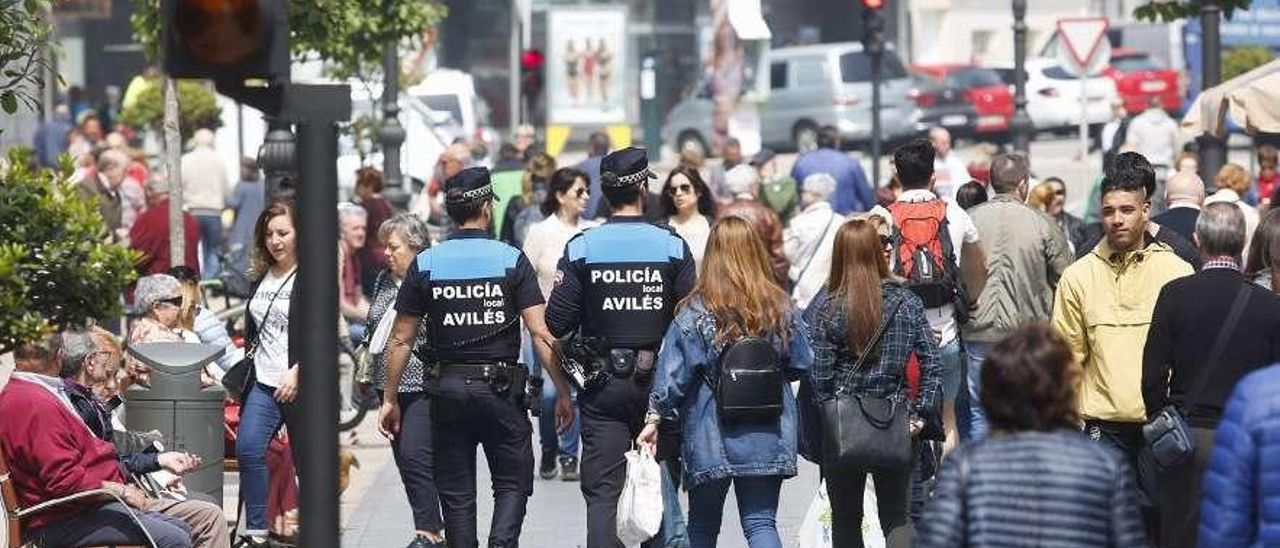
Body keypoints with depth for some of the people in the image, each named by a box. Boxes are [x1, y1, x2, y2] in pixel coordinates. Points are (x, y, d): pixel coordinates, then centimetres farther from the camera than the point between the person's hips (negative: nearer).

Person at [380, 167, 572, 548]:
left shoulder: (426, 264, 0)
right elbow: (540, 333, -10)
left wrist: (389, 399, 10)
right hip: (500, 388, -2)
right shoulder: (511, 260, -6)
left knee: (456, 493, 10)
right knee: (512, 484, 8)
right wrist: (563, 392, -4)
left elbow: (401, 340, 2)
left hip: (447, 388, 2)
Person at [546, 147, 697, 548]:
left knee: (601, 491, 0)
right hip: (658, 380, 1)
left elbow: (557, 324, -6)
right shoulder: (672, 247, -6)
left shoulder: (581, 248, -6)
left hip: (602, 382, -1)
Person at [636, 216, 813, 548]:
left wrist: (654, 419, -2)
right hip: (767, 439, 2)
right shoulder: (781, 308, -2)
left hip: (710, 440, -1)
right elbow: (801, 365, 6)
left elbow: (673, 374, -10)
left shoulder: (695, 312, -9)